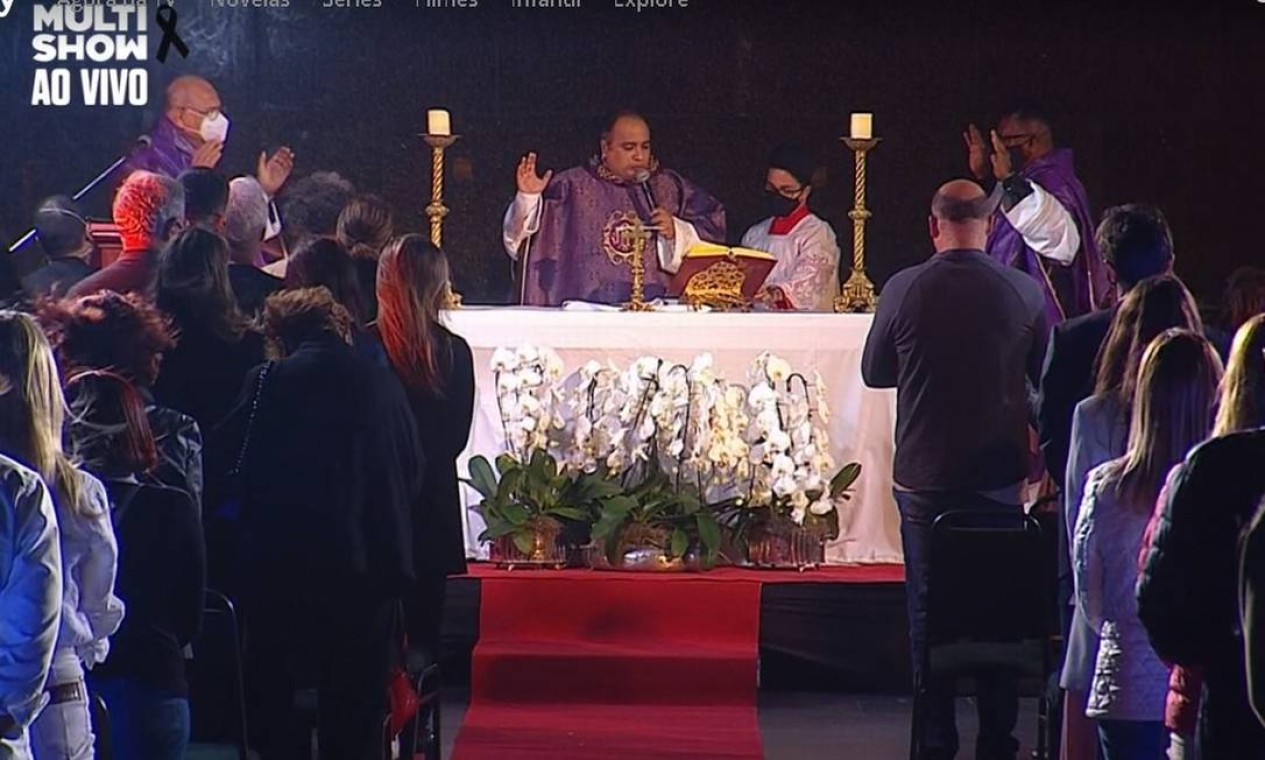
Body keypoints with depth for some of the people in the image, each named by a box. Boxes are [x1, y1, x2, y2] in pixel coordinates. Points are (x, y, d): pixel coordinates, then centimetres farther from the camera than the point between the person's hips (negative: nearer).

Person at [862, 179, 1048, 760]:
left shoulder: (904, 290, -10)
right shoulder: (1024, 292, -7)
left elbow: (874, 373, 5)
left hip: (924, 478, -1)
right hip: (1000, 477, 1)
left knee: (928, 612, 8)